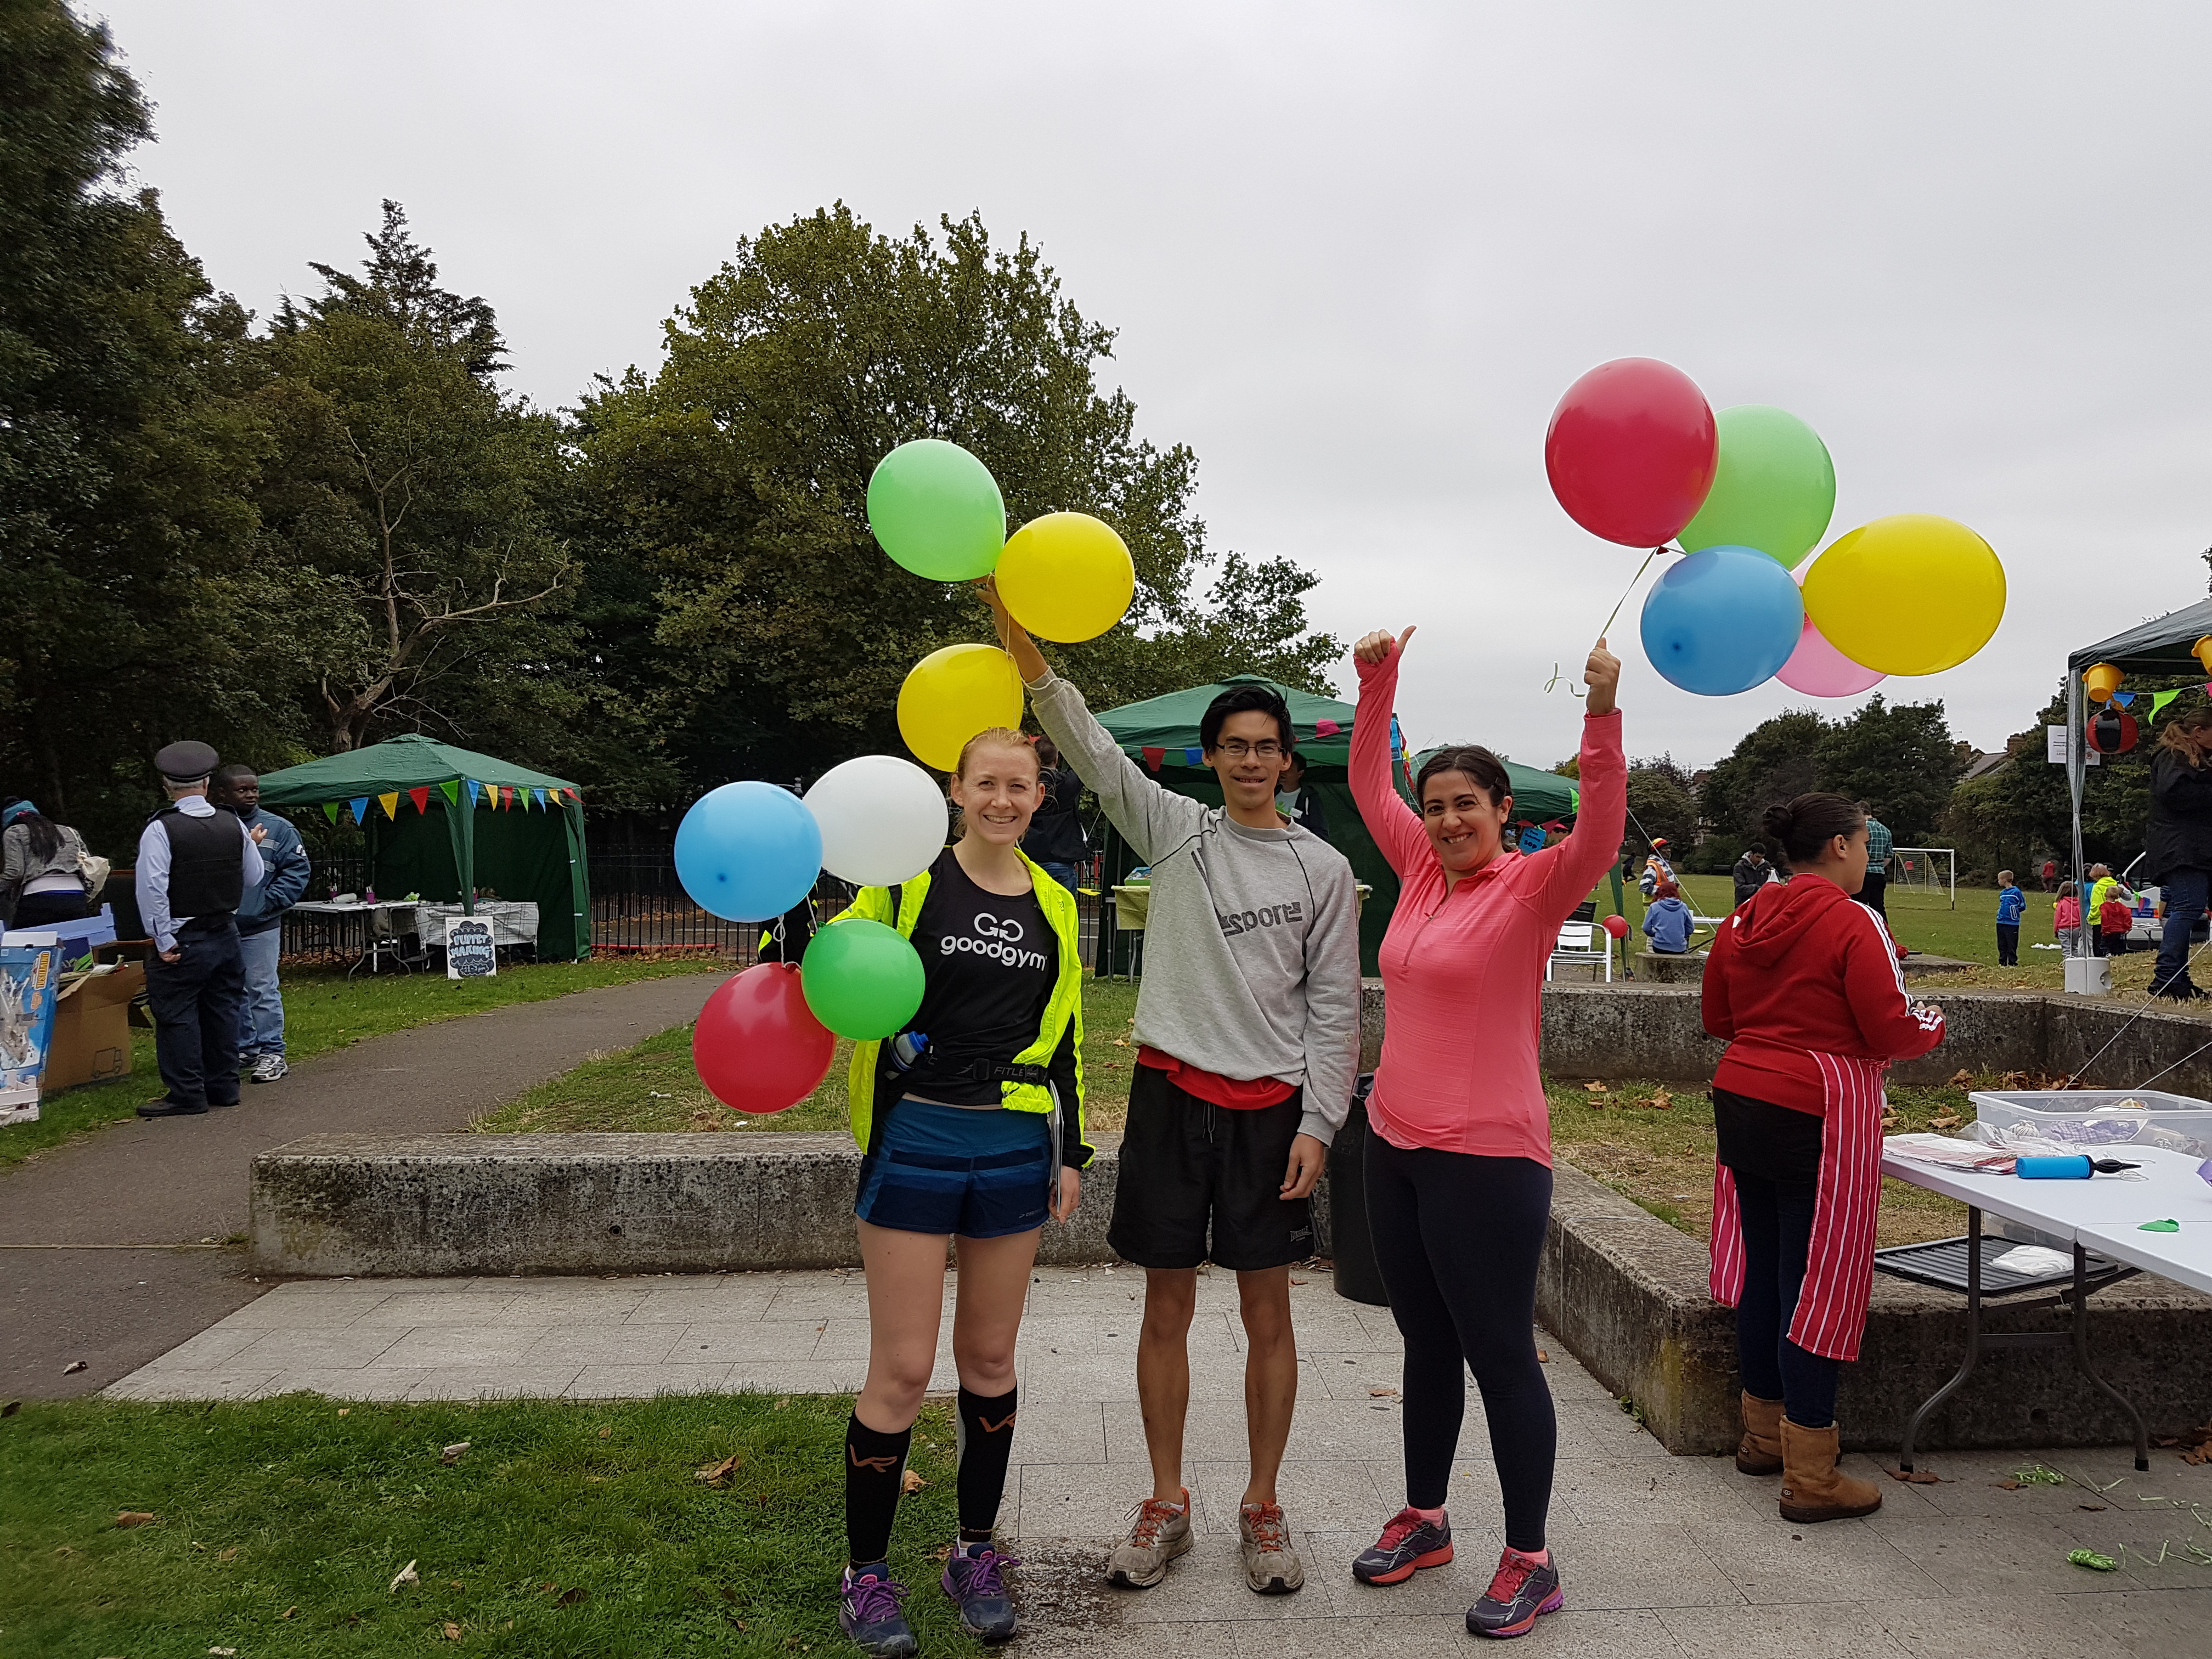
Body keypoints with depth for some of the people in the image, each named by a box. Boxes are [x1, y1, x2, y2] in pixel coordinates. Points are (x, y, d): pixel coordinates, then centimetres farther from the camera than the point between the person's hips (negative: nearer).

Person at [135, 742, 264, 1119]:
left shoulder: (160, 830, -13)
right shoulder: (234, 826, 1)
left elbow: (152, 888, -20)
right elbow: (253, 879, 10)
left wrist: (164, 941, -15)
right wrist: (252, 847, 28)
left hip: (182, 942, -5)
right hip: (226, 935, 5)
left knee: (177, 1016, 2)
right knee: (221, 1011, 14)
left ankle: (187, 1095, 5)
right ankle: (223, 1087, 22)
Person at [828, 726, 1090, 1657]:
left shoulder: (1052, 906, 9)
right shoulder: (909, 880, -2)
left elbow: (1062, 1038, 14)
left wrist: (1070, 1152, 10)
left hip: (1014, 1150, 4)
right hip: (915, 1139, -3)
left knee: (990, 1358, 13)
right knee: (903, 1368, 0)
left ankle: (975, 1553, 30)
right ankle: (864, 1571, 20)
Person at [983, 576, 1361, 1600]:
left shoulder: (1322, 869, 3)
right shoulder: (1173, 829, 3)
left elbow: (1335, 1007, 2)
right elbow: (1088, 745, -7)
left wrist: (1318, 1123, -6)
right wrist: (1017, 630, -19)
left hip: (1272, 1103, 0)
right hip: (1171, 1090, 1)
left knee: (1266, 1312, 7)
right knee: (1167, 1307, 9)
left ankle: (1262, 1509, 23)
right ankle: (1166, 1506, 24)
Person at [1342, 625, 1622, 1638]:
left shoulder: (1533, 887, -9)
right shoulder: (1422, 871, 8)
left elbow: (1601, 831, -27)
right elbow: (1368, 785, 15)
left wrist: (1601, 712, -36)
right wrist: (1377, 687, 6)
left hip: (1487, 1157, -7)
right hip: (1396, 1144, 7)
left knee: (1500, 1357, 3)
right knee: (1427, 1345, 19)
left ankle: (1529, 1562, 18)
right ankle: (1424, 1518, 35)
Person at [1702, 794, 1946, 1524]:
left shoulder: (1743, 921, 9)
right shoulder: (1854, 923, -12)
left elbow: (1717, 1018, 17)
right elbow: (1892, 1033, -12)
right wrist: (1935, 1021, 8)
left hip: (1740, 1102, 7)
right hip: (1818, 1115, -7)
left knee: (1762, 1270, 16)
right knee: (1818, 1284, -1)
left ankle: (1764, 1433, 30)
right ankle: (1811, 1477, 6)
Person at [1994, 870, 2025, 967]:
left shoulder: (2016, 892, -9)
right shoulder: (2002, 893, 12)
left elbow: (2023, 907, -1)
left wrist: (2014, 912, -1)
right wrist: (2001, 913, 10)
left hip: (2012, 924, -7)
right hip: (2001, 922, 7)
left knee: (2012, 945, 0)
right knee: (2002, 945, 11)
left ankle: (2013, 963, 8)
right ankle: (2002, 963, 17)